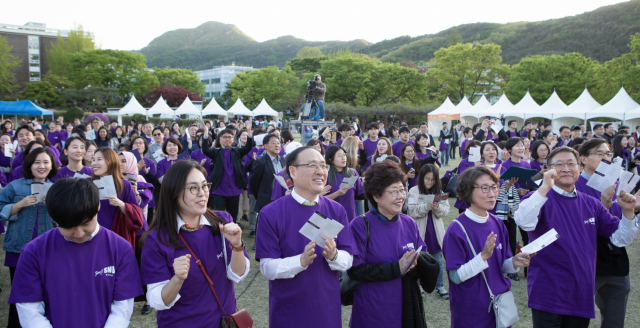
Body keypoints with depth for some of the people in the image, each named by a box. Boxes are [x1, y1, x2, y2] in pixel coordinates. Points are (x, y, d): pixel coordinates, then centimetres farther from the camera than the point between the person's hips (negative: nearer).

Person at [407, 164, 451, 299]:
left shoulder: (439, 192, 5)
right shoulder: (414, 191, -6)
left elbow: (446, 211, -1)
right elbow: (411, 211, -15)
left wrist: (438, 207, -22)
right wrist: (426, 207, -28)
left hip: (435, 232, 3)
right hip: (420, 232, -3)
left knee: (438, 261, 10)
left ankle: (440, 287, 22)